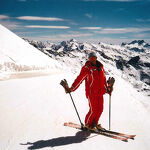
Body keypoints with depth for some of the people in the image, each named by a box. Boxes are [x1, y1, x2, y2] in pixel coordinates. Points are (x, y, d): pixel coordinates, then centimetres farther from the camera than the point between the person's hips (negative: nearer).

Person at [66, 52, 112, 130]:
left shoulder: (100, 67, 11)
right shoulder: (86, 68, -8)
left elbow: (103, 78, 21)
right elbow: (79, 79, -13)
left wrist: (106, 88, 24)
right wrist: (72, 88, -20)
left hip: (100, 92, 6)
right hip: (91, 92, -6)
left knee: (100, 109, 10)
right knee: (93, 110, -3)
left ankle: (95, 123, 31)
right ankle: (88, 124, 21)